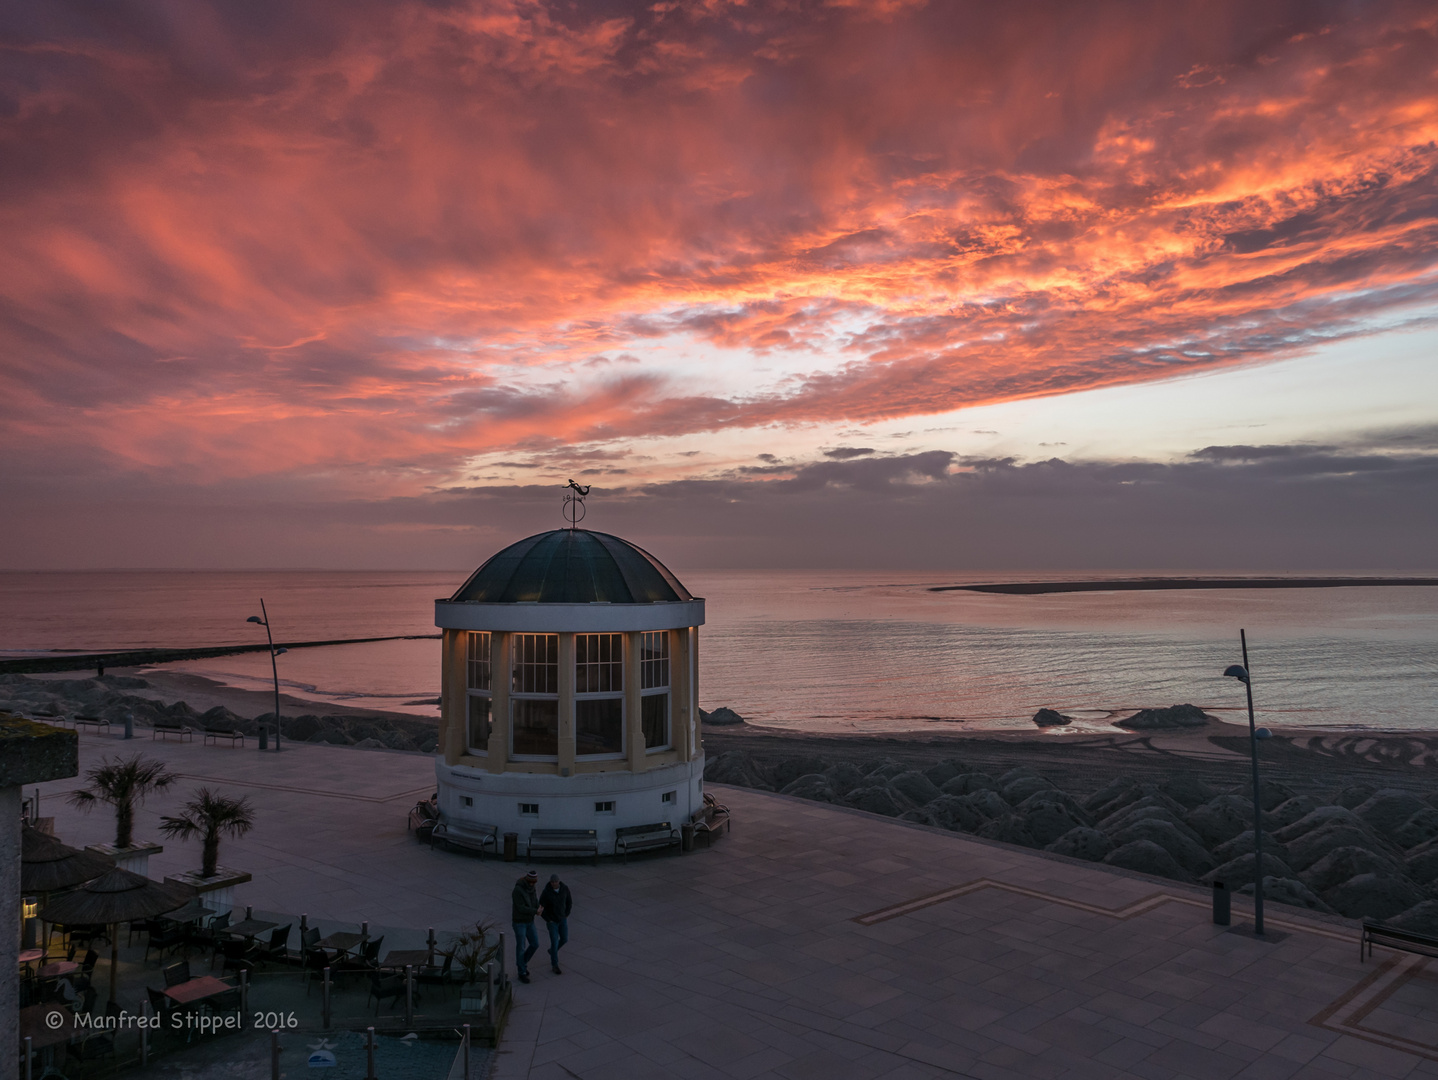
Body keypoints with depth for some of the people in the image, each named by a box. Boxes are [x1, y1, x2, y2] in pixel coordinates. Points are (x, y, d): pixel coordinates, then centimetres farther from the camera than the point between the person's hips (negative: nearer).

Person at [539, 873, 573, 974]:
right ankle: (555, 965, 21)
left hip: (562, 918, 4)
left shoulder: (565, 888, -16)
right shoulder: (546, 892, -27)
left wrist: (566, 916, -1)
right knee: (555, 942, 1)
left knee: (564, 940, 12)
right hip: (551, 920, -4)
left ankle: (553, 951, 44)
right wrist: (548, 920, -13)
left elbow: (569, 901, 1)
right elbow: (540, 908, -16)